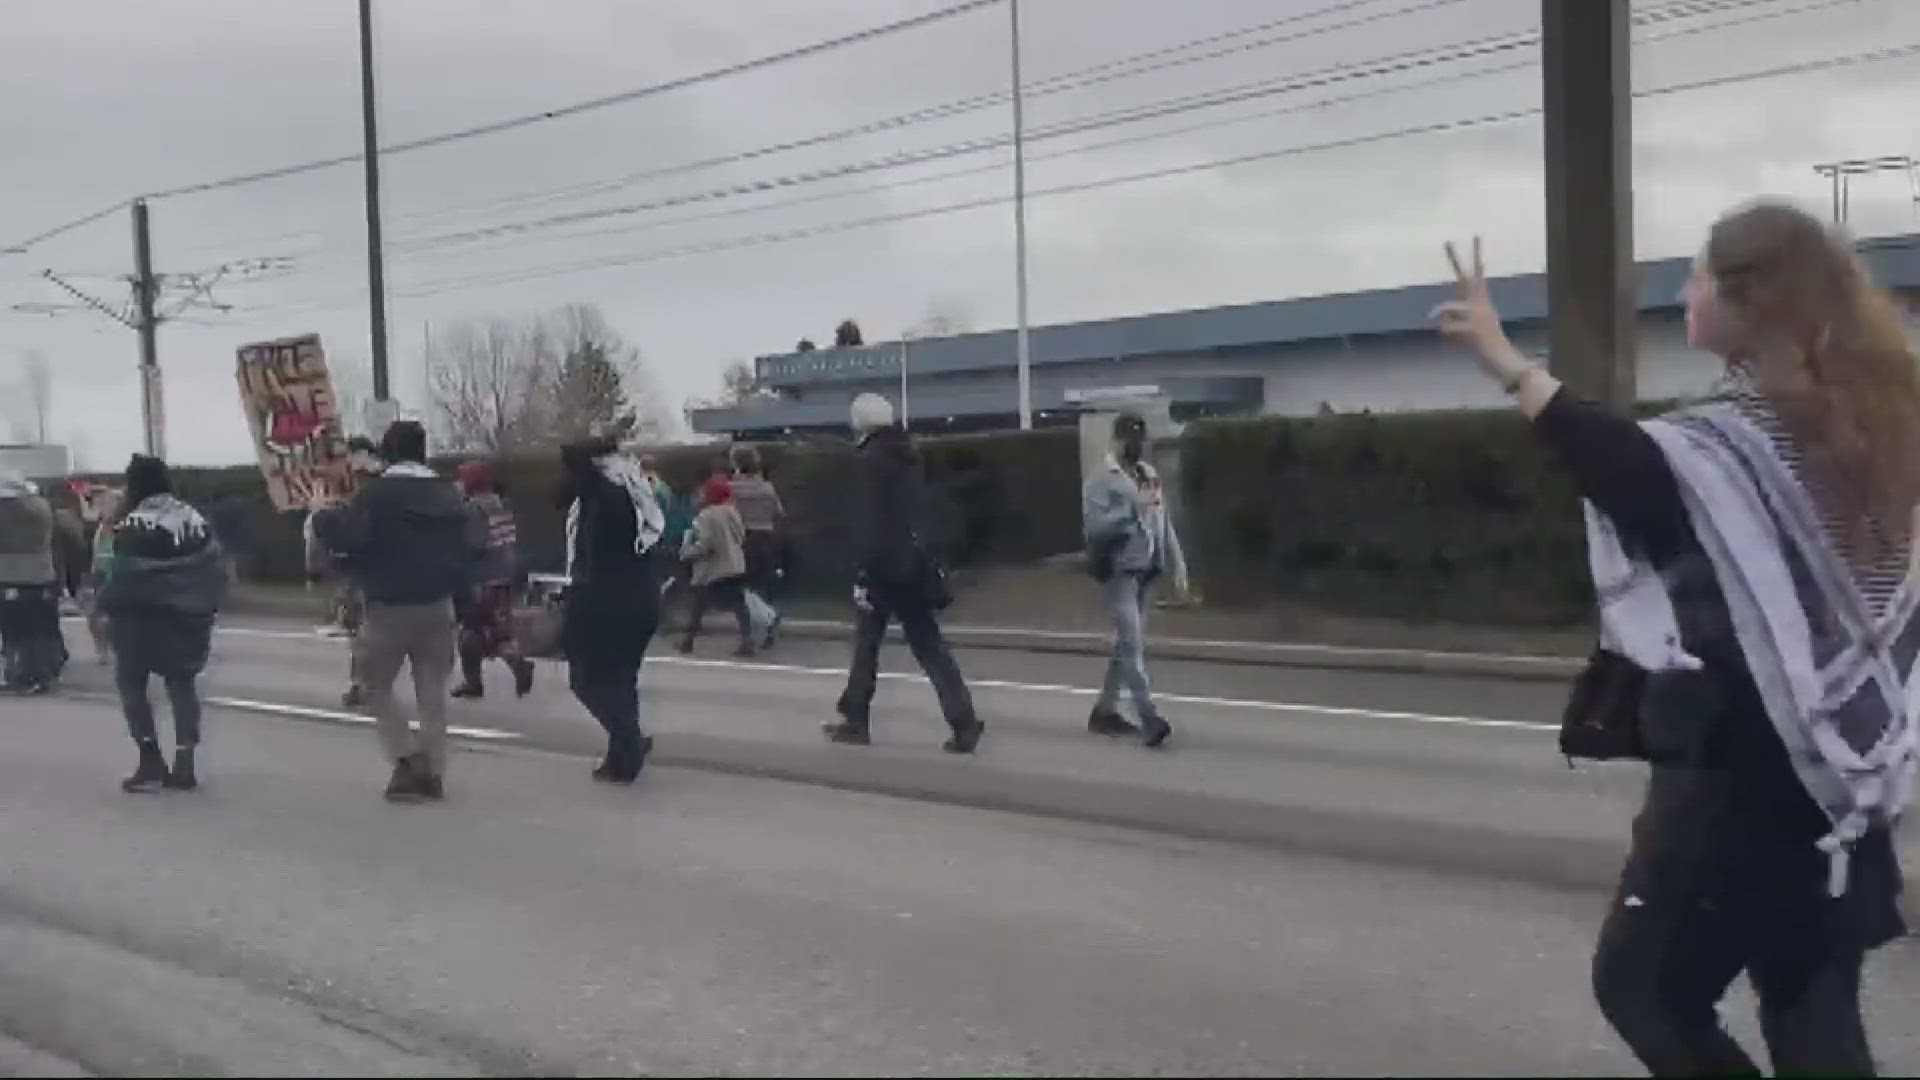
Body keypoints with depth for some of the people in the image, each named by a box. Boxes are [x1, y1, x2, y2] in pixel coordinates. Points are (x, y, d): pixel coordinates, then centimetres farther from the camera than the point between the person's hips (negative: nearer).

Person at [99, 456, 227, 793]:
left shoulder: (134, 525, -14)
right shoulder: (194, 519, 7)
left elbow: (125, 576, -18)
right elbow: (216, 567, 6)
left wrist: (108, 606, -3)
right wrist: (207, 607, 12)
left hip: (143, 617, -6)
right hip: (186, 617, 6)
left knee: (131, 682, 7)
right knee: (181, 683, 12)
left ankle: (151, 761, -2)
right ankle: (184, 765, 7)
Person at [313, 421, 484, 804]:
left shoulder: (375, 493, -10)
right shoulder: (446, 493, 6)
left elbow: (349, 537, -21)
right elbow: (476, 545, 5)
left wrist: (324, 517, -3)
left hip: (390, 607, -4)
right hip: (438, 605, 4)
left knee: (376, 685, 11)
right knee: (432, 690, 10)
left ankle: (408, 760, -4)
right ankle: (432, 773, 9)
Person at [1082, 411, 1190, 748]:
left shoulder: (1150, 476, 13)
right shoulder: (1101, 481, -7)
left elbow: (1165, 524, 14)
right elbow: (1094, 526, -19)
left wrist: (1178, 566, 9)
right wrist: (1133, 508, -23)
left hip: (1146, 572, 7)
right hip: (1118, 572, -7)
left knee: (1127, 644, 12)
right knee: (1132, 644, -11)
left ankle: (1105, 711, 23)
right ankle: (1150, 719, -14)